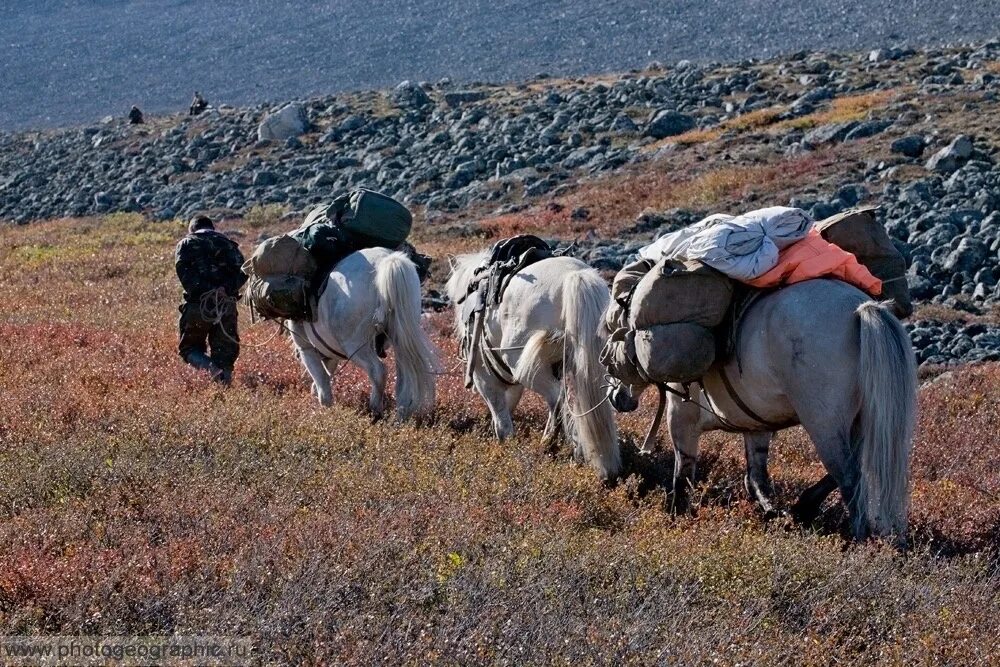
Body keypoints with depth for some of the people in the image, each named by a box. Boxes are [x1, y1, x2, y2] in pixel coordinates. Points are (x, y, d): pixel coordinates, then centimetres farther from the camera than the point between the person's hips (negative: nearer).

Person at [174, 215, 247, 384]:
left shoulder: (186, 243, 14)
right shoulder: (228, 243, 20)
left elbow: (183, 269, -7)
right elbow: (242, 270, 1)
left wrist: (196, 291, -12)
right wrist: (228, 289, -7)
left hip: (198, 304, -2)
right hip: (227, 305, 2)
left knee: (189, 347, 12)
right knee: (225, 350, 12)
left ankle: (212, 369, -16)